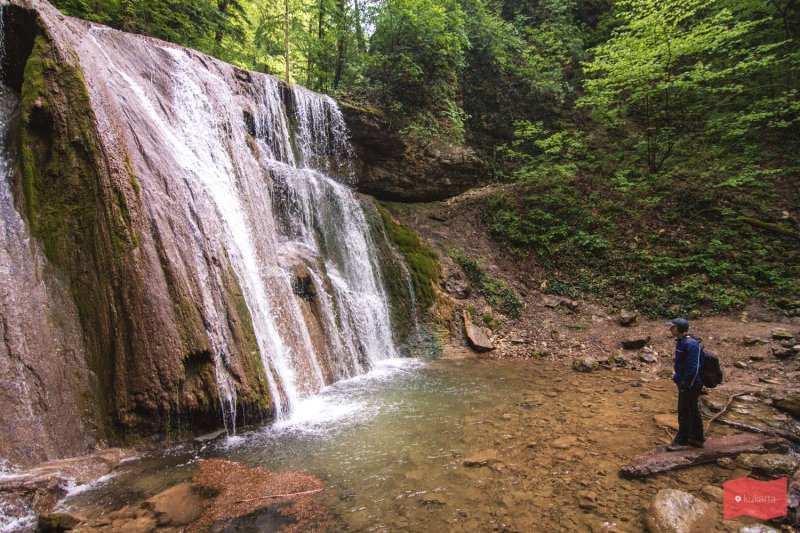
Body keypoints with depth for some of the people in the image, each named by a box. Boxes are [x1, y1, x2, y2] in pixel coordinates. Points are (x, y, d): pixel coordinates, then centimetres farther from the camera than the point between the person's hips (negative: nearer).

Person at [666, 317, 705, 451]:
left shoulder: (690, 344, -22)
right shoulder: (681, 342, 9)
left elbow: (694, 368, -25)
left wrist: (685, 384, -22)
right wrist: (677, 377, 16)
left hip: (690, 385, -10)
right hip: (685, 383, 10)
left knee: (684, 412, -2)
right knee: (693, 411, 19)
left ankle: (681, 442, 7)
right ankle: (697, 439, 31)